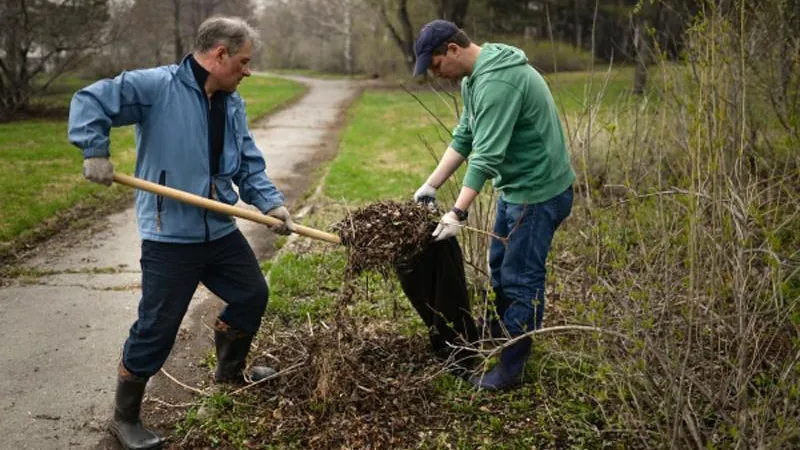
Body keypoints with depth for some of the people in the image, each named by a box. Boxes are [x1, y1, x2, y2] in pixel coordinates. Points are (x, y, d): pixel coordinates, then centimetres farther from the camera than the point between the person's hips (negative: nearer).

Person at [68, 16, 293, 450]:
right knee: (157, 327, 0)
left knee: (252, 296, 20)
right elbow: (89, 101, -12)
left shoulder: (232, 105, 8)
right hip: (170, 236, -7)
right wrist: (94, 151, -22)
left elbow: (249, 168, 8)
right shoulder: (155, 86, -13)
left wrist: (272, 203, -5)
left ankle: (230, 370, 46)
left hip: (221, 231, 7)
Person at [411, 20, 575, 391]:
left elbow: (487, 154, -31)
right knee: (500, 268, 20)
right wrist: (431, 185, 7)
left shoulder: (498, 80, -27)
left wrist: (458, 213, -32)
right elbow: (464, 137, 11)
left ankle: (510, 369, 9)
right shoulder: (474, 77, 6)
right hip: (513, 185, 10)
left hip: (539, 190, -10)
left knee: (521, 279, -2)